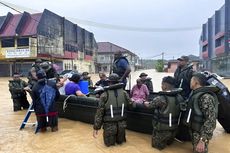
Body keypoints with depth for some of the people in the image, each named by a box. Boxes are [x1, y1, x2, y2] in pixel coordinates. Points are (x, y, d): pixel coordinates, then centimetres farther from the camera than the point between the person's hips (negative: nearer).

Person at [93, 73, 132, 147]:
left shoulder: (104, 95, -11)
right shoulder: (124, 93, -4)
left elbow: (99, 112, -11)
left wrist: (96, 128, -4)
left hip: (109, 125, -2)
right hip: (122, 124, 2)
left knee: (109, 143, 25)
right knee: (120, 141, 30)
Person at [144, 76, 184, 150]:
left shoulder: (161, 98, -23)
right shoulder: (179, 97, -8)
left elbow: (149, 105, -7)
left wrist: (145, 103, 16)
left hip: (162, 128, -5)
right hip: (174, 128, 5)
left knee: (156, 145, 18)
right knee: (169, 143, 32)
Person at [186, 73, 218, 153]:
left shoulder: (206, 97, -24)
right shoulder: (195, 94, 4)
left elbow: (211, 120, -28)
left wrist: (202, 140, -29)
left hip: (201, 133, -8)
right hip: (194, 131, 8)